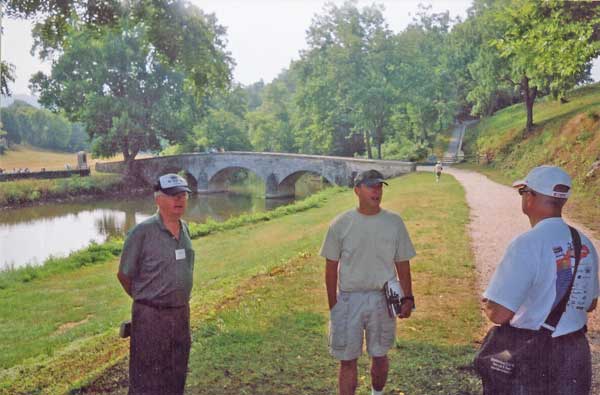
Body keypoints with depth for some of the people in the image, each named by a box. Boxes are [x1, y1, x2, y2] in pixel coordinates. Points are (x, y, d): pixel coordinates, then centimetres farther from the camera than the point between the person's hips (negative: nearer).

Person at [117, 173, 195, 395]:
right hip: (150, 316, -6)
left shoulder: (185, 229, 4)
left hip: (181, 313, 6)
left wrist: (180, 304, 13)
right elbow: (124, 275, -6)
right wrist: (145, 300, 6)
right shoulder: (142, 232, -15)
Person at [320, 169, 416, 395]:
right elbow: (331, 266, -1)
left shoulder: (394, 222, -2)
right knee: (347, 360, 5)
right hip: (349, 299, -1)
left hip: (382, 299, 2)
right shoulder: (340, 224, -6)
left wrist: (408, 297, 0)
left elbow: (402, 263, 5)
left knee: (379, 356, 16)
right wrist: (333, 305, -1)